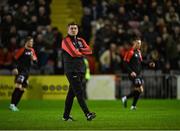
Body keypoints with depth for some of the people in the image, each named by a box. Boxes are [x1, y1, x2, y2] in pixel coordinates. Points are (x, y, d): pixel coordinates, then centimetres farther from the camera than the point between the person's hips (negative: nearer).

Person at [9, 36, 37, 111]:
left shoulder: (32, 50, 11)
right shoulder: (22, 50, -10)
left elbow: (36, 61, 16)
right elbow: (15, 59, -10)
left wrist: (33, 58, -6)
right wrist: (15, 68, -20)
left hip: (27, 72, 8)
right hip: (20, 71, -8)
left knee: (22, 89, 8)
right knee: (18, 87, -20)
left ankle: (14, 105, 13)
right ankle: (12, 104, -24)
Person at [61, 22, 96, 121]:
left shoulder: (80, 40, 18)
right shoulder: (66, 40, -4)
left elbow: (89, 51, 4)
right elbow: (74, 53, -17)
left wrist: (79, 50, -9)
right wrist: (82, 53, 1)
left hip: (80, 70, 7)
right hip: (71, 70, -7)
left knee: (72, 93, 11)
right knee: (79, 92, -14)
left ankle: (66, 116, 16)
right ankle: (87, 114, -21)